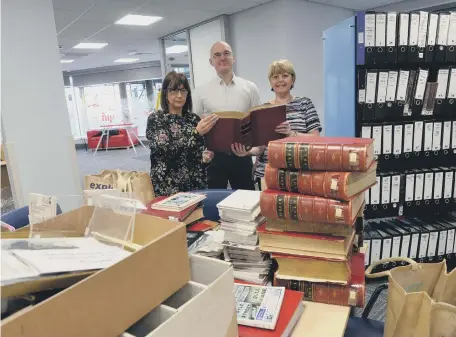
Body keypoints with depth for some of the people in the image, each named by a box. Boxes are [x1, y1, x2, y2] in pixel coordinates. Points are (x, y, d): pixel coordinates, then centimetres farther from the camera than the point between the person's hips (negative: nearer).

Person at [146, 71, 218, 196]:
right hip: (167, 187, -3)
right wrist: (196, 133, -27)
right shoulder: (155, 119, -5)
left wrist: (205, 157, -8)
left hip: (196, 185, 4)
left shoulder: (194, 119, 6)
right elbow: (165, 151, -19)